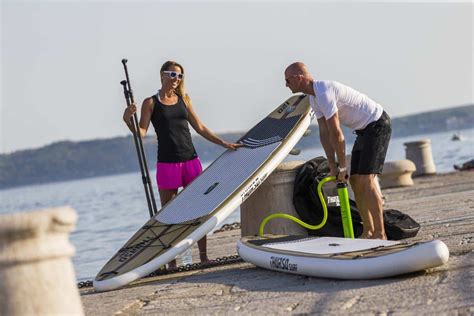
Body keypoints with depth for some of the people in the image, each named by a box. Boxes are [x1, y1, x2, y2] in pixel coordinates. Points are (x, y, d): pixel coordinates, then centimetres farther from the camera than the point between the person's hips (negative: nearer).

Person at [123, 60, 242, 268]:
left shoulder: (183, 99, 13)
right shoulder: (151, 103, 1)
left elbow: (200, 128, 15)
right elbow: (142, 132, -8)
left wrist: (224, 144, 11)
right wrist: (128, 121, -27)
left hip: (191, 160, 4)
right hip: (167, 163, -4)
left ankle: (203, 256, 11)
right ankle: (171, 262, 5)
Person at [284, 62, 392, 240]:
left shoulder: (324, 93, -24)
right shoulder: (314, 97, 8)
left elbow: (336, 134, -22)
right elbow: (324, 133, 7)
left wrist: (342, 166, -15)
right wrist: (332, 165, 1)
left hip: (377, 124, -10)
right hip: (364, 130, 10)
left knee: (366, 179, -16)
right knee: (355, 181, 8)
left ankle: (380, 234, -14)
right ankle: (368, 231, 14)